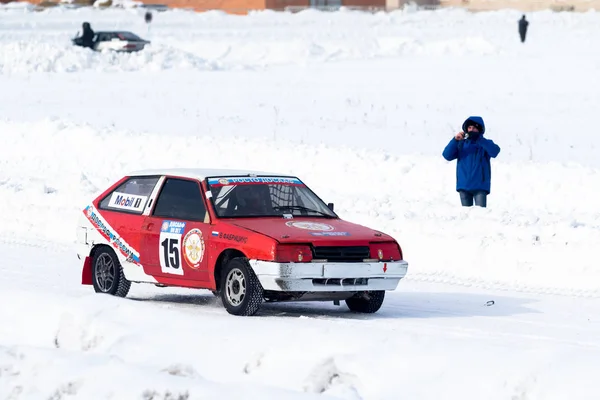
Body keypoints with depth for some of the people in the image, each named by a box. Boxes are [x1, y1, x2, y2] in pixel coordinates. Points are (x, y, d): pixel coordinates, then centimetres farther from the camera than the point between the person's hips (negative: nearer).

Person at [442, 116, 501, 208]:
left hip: (480, 186, -3)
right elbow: (447, 155, 3)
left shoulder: (485, 144, 9)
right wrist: (455, 140, -12)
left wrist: (479, 139, -21)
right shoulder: (461, 144, 15)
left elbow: (495, 151, -13)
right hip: (463, 186, 3)